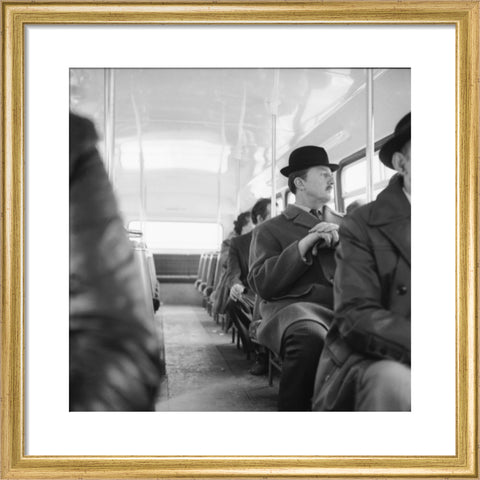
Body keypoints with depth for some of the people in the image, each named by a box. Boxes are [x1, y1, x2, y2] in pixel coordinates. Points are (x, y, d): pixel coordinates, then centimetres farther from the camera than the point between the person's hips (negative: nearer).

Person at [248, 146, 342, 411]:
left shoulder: (344, 224, 30)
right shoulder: (270, 229, 18)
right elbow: (262, 285, 2)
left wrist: (342, 242, -1)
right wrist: (303, 245, -6)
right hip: (295, 306, -3)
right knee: (310, 337, -40)